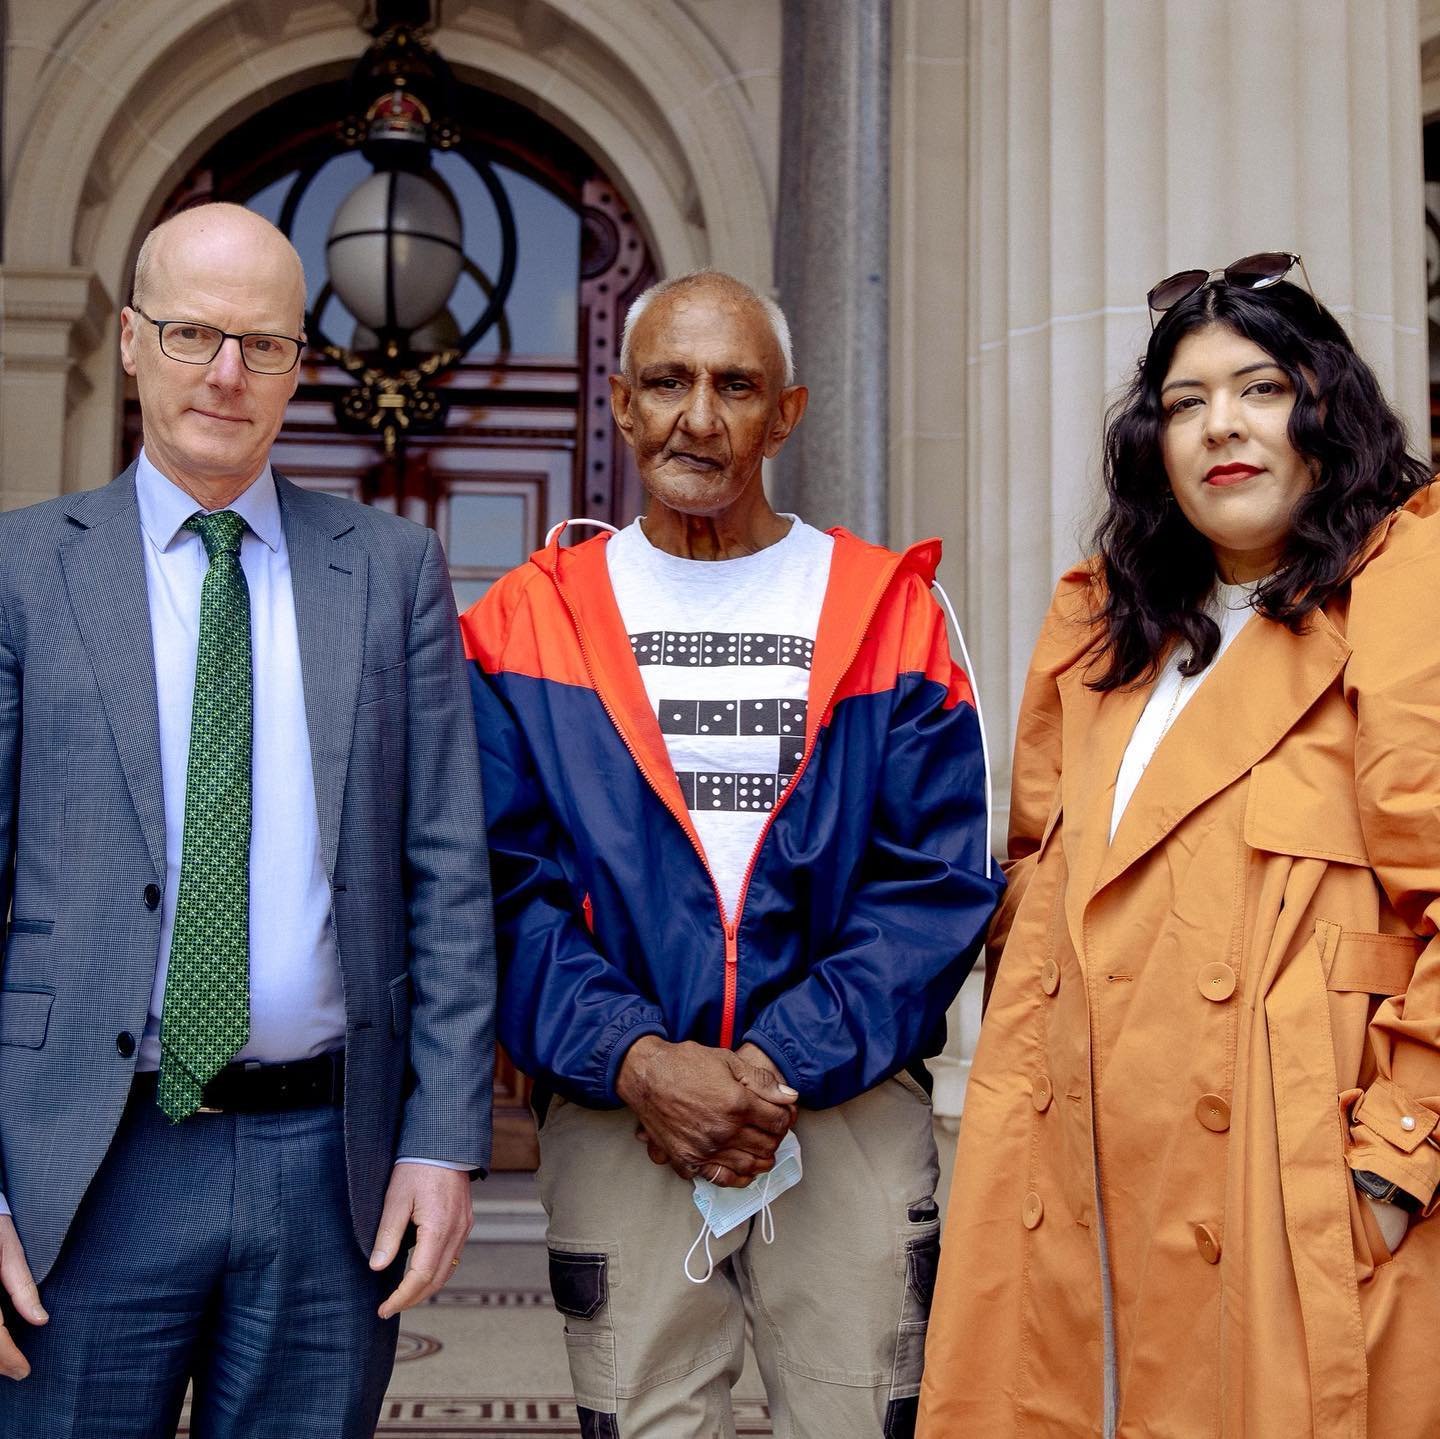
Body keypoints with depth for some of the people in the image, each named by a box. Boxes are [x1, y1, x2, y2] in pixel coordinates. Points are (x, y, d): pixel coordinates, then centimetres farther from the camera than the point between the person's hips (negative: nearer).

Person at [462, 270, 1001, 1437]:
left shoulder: (889, 609, 4)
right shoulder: (529, 622, 5)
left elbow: (940, 882, -2)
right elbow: (503, 883, -1)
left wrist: (783, 1062, -12)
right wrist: (636, 1060, -14)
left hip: (850, 1111, 0)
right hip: (614, 1119, 0)